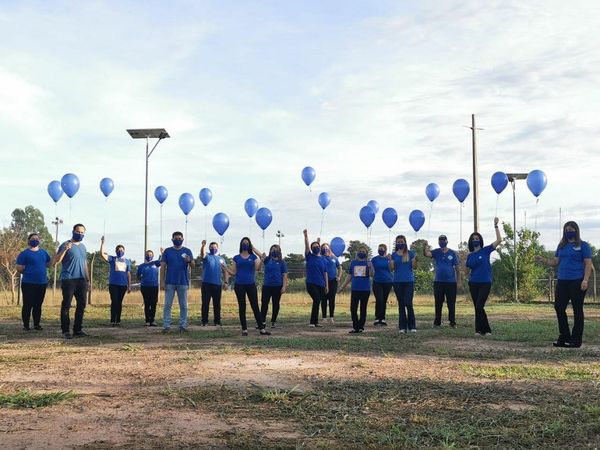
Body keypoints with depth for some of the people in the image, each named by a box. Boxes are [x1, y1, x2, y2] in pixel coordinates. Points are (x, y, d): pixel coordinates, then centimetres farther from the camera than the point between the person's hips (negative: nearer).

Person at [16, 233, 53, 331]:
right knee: (28, 305, -1)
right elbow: (19, 269, -5)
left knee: (38, 305, 10)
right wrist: (28, 273, 1)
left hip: (42, 283, 5)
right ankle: (26, 325, 7)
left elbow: (49, 263, 16)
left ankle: (37, 324, 17)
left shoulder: (43, 252, 13)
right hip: (28, 283, -4)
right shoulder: (24, 253, -3)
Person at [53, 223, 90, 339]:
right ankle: (65, 331, 0)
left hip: (81, 280, 7)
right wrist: (65, 249, -23)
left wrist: (88, 278, 19)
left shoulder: (83, 247, 18)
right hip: (68, 280, -7)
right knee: (66, 305, -4)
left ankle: (78, 329, 13)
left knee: (81, 305, 6)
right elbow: (55, 261, -11)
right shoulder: (66, 245, -2)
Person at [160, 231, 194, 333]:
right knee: (167, 305, 0)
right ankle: (166, 326, 2)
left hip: (183, 282, 0)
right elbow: (163, 267, 4)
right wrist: (162, 281, -4)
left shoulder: (187, 251, 5)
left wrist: (189, 261, -26)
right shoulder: (167, 251, 6)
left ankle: (183, 325, 11)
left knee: (183, 305, 4)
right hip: (170, 282, 0)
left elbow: (193, 266, -3)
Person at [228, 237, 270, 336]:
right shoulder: (236, 258, 6)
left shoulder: (253, 256, 6)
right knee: (242, 307, 4)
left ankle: (262, 328, 1)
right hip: (239, 285, 0)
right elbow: (233, 273, 5)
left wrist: (262, 260, -24)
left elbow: (258, 268, -9)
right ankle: (244, 329, 10)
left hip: (251, 284, 0)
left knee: (255, 306, -1)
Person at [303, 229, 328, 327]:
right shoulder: (309, 257, 4)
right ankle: (313, 322, -9)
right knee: (317, 300, -15)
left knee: (317, 302, 6)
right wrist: (306, 236, -26)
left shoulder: (323, 259, 11)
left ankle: (315, 321, 16)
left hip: (321, 285, 4)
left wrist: (327, 285, 7)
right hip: (311, 283, -3)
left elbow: (325, 273, 11)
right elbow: (306, 246, -12)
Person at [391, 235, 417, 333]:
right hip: (398, 282, 2)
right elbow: (391, 269, 7)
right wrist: (390, 261, -10)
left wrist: (415, 259, -17)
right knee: (401, 304, 6)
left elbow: (414, 266, 0)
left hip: (409, 281, -2)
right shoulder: (394, 255, 8)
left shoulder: (410, 253, 3)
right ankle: (402, 327, 10)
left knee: (408, 303, -10)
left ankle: (412, 326, -1)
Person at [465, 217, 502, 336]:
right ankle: (485, 329, 13)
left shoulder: (486, 251, 0)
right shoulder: (470, 256, 9)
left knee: (479, 306, -14)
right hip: (473, 284, 4)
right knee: (477, 307, 4)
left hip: (485, 283, -4)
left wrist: (496, 226, -11)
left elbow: (498, 240, -8)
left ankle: (480, 329, -3)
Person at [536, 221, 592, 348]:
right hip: (562, 281, 6)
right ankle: (564, 337, 15)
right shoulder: (561, 246, 14)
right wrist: (543, 260, -6)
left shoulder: (583, 245, -2)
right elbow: (555, 261, 13)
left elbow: (588, 264, -7)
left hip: (577, 281, -6)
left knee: (577, 310, 1)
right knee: (559, 307, 3)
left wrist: (585, 280, -17)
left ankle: (576, 340, 8)